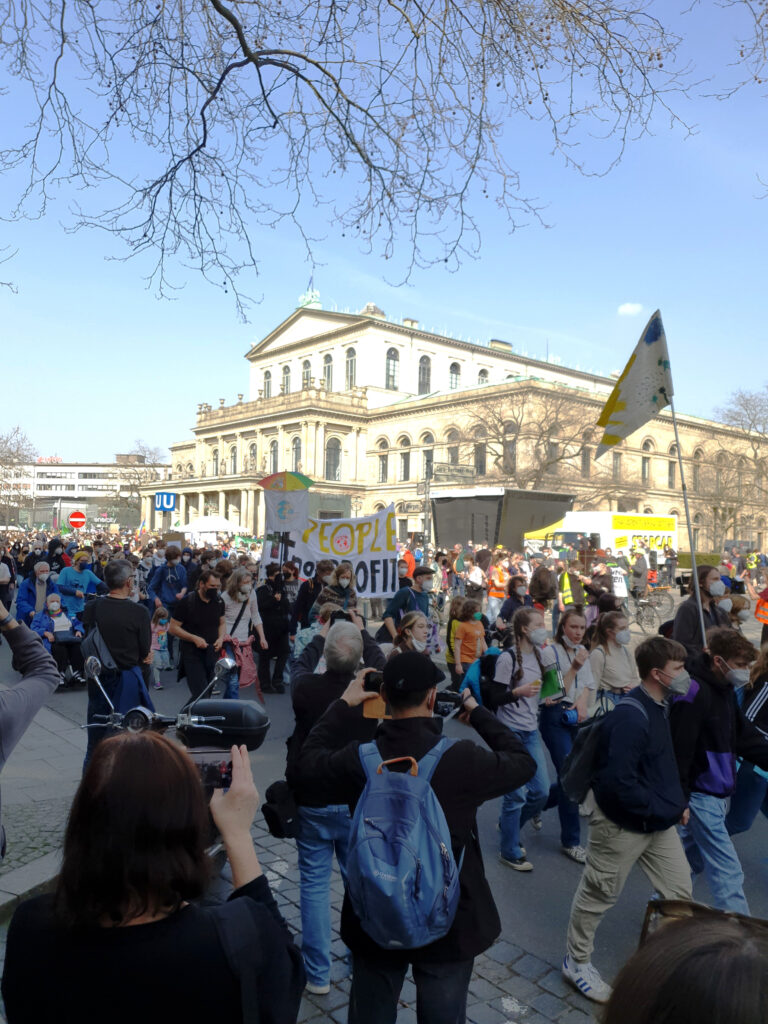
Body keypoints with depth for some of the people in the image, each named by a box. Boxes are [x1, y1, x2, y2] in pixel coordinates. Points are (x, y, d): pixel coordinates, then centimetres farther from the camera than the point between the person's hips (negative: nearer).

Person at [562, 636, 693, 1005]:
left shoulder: (658, 708, 2)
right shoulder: (631, 717, -29)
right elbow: (618, 783, -32)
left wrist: (677, 802, 2)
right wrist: (667, 810, -22)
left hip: (658, 820, 9)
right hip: (623, 823, -9)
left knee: (680, 890, 16)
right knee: (598, 895, 10)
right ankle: (576, 962, 31)